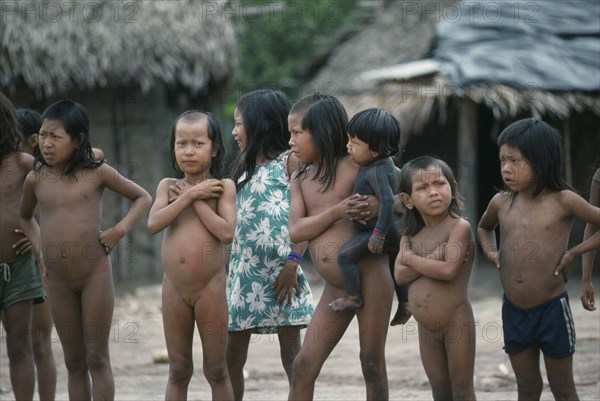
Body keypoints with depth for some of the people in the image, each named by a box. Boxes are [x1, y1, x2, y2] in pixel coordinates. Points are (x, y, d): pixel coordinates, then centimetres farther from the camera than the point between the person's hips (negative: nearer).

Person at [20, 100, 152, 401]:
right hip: (58, 281, 3)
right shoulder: (36, 179, 4)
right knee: (73, 362, 9)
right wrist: (38, 246, 8)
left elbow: (143, 198, 7)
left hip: (95, 274, -3)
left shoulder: (97, 173, -4)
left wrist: (119, 230, -6)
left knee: (97, 358, 0)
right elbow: (25, 217, 24)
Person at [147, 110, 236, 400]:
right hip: (174, 289, 3)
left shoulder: (223, 187, -3)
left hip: (211, 288, -3)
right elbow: (153, 224, -11)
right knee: (178, 370, 9)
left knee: (216, 370, 5)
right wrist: (190, 195, -13)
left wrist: (197, 202, -12)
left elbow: (227, 232, -16)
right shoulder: (168, 186, 6)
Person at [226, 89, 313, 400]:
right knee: (232, 357, 4)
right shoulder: (244, 168, 18)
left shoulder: (289, 161, -2)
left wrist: (293, 263, -18)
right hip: (243, 270, 7)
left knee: (291, 354, -3)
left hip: (279, 271, -6)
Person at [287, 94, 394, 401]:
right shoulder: (299, 180, 9)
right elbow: (296, 231, -5)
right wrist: (336, 211, -18)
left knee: (372, 363, 2)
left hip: (370, 277, -5)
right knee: (304, 366, 2)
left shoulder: (355, 167, -5)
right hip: (335, 289, 5)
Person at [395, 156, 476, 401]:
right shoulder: (410, 235, 6)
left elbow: (448, 270, -25)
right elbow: (401, 275, -7)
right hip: (426, 328, 6)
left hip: (456, 322, -6)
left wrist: (412, 258, -11)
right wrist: (433, 257, -18)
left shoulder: (459, 227, -13)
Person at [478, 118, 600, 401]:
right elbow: (484, 227, 25)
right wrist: (490, 251, 6)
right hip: (513, 312, 4)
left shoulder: (562, 201, -11)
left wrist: (575, 252, -11)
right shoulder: (501, 202, 3)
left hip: (551, 310, -4)